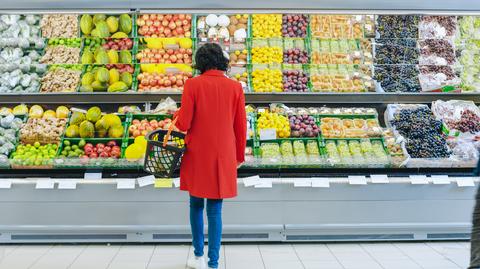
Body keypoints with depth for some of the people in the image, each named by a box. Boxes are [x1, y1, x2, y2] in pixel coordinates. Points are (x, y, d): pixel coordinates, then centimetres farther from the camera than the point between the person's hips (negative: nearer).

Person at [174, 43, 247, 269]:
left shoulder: (192, 85, -8)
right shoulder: (235, 87, -2)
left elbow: (183, 124, -9)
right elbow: (241, 127, 1)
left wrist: (178, 114, 13)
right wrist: (239, 156, 13)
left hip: (197, 156, -1)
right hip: (223, 157, 1)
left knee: (196, 205, 17)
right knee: (215, 210, 8)